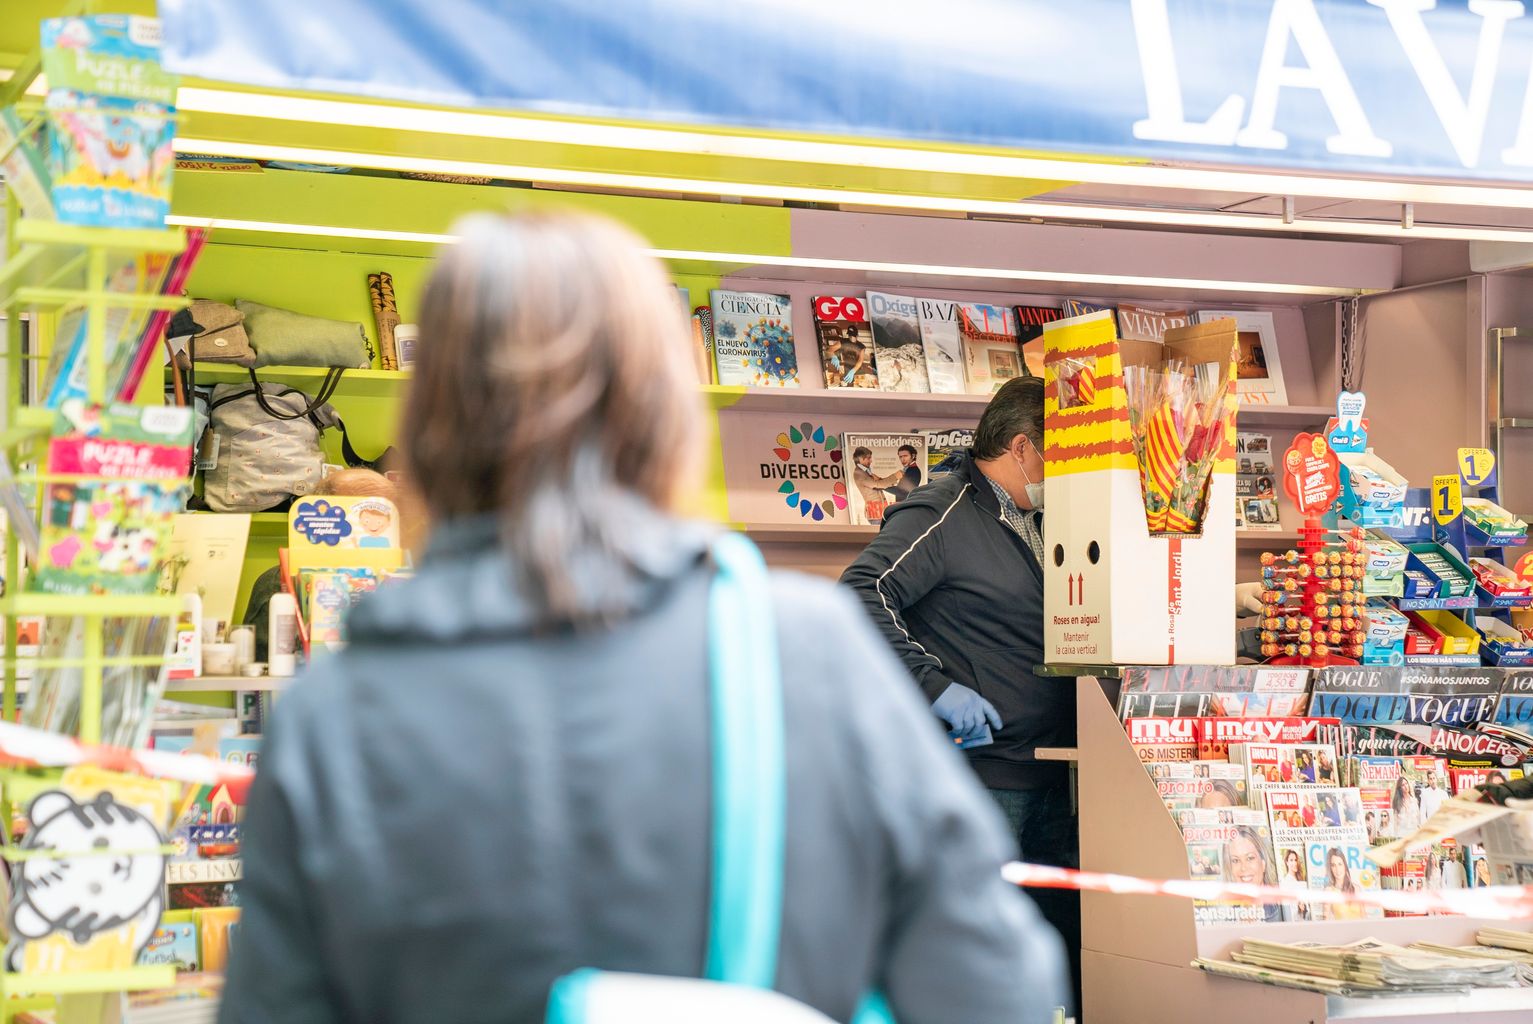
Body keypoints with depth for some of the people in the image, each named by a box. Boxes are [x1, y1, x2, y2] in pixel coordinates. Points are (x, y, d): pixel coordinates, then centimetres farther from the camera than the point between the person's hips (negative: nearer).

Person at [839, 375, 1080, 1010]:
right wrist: (938, 687, -26)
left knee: (1066, 935, 12)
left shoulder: (1039, 525, 18)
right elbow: (862, 597, -22)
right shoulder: (941, 516, -10)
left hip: (1051, 773, 9)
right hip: (977, 775, -9)